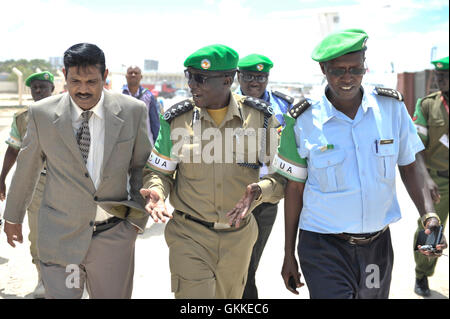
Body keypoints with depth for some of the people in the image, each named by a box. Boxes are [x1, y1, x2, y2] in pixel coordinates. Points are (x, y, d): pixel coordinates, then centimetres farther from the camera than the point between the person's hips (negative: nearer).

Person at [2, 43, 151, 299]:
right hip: (59, 236, -1)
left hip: (114, 236, 1)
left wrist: (138, 218, 1)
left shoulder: (133, 111, -5)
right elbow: (27, 167, 7)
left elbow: (141, 166, 6)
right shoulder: (42, 113, -5)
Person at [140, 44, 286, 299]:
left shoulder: (260, 118, -5)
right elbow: (159, 171, 4)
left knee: (229, 296, 21)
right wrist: (156, 192, -19)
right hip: (190, 237, -2)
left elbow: (283, 174, -1)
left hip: (239, 237, 2)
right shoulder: (176, 119, -5)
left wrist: (259, 191, -22)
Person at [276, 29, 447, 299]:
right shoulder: (302, 121, -10)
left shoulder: (392, 107, -4)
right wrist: (289, 254, 2)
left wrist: (429, 215, -11)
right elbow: (295, 187, -2)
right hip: (324, 246, -3)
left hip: (378, 244, 3)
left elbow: (409, 166, 6)